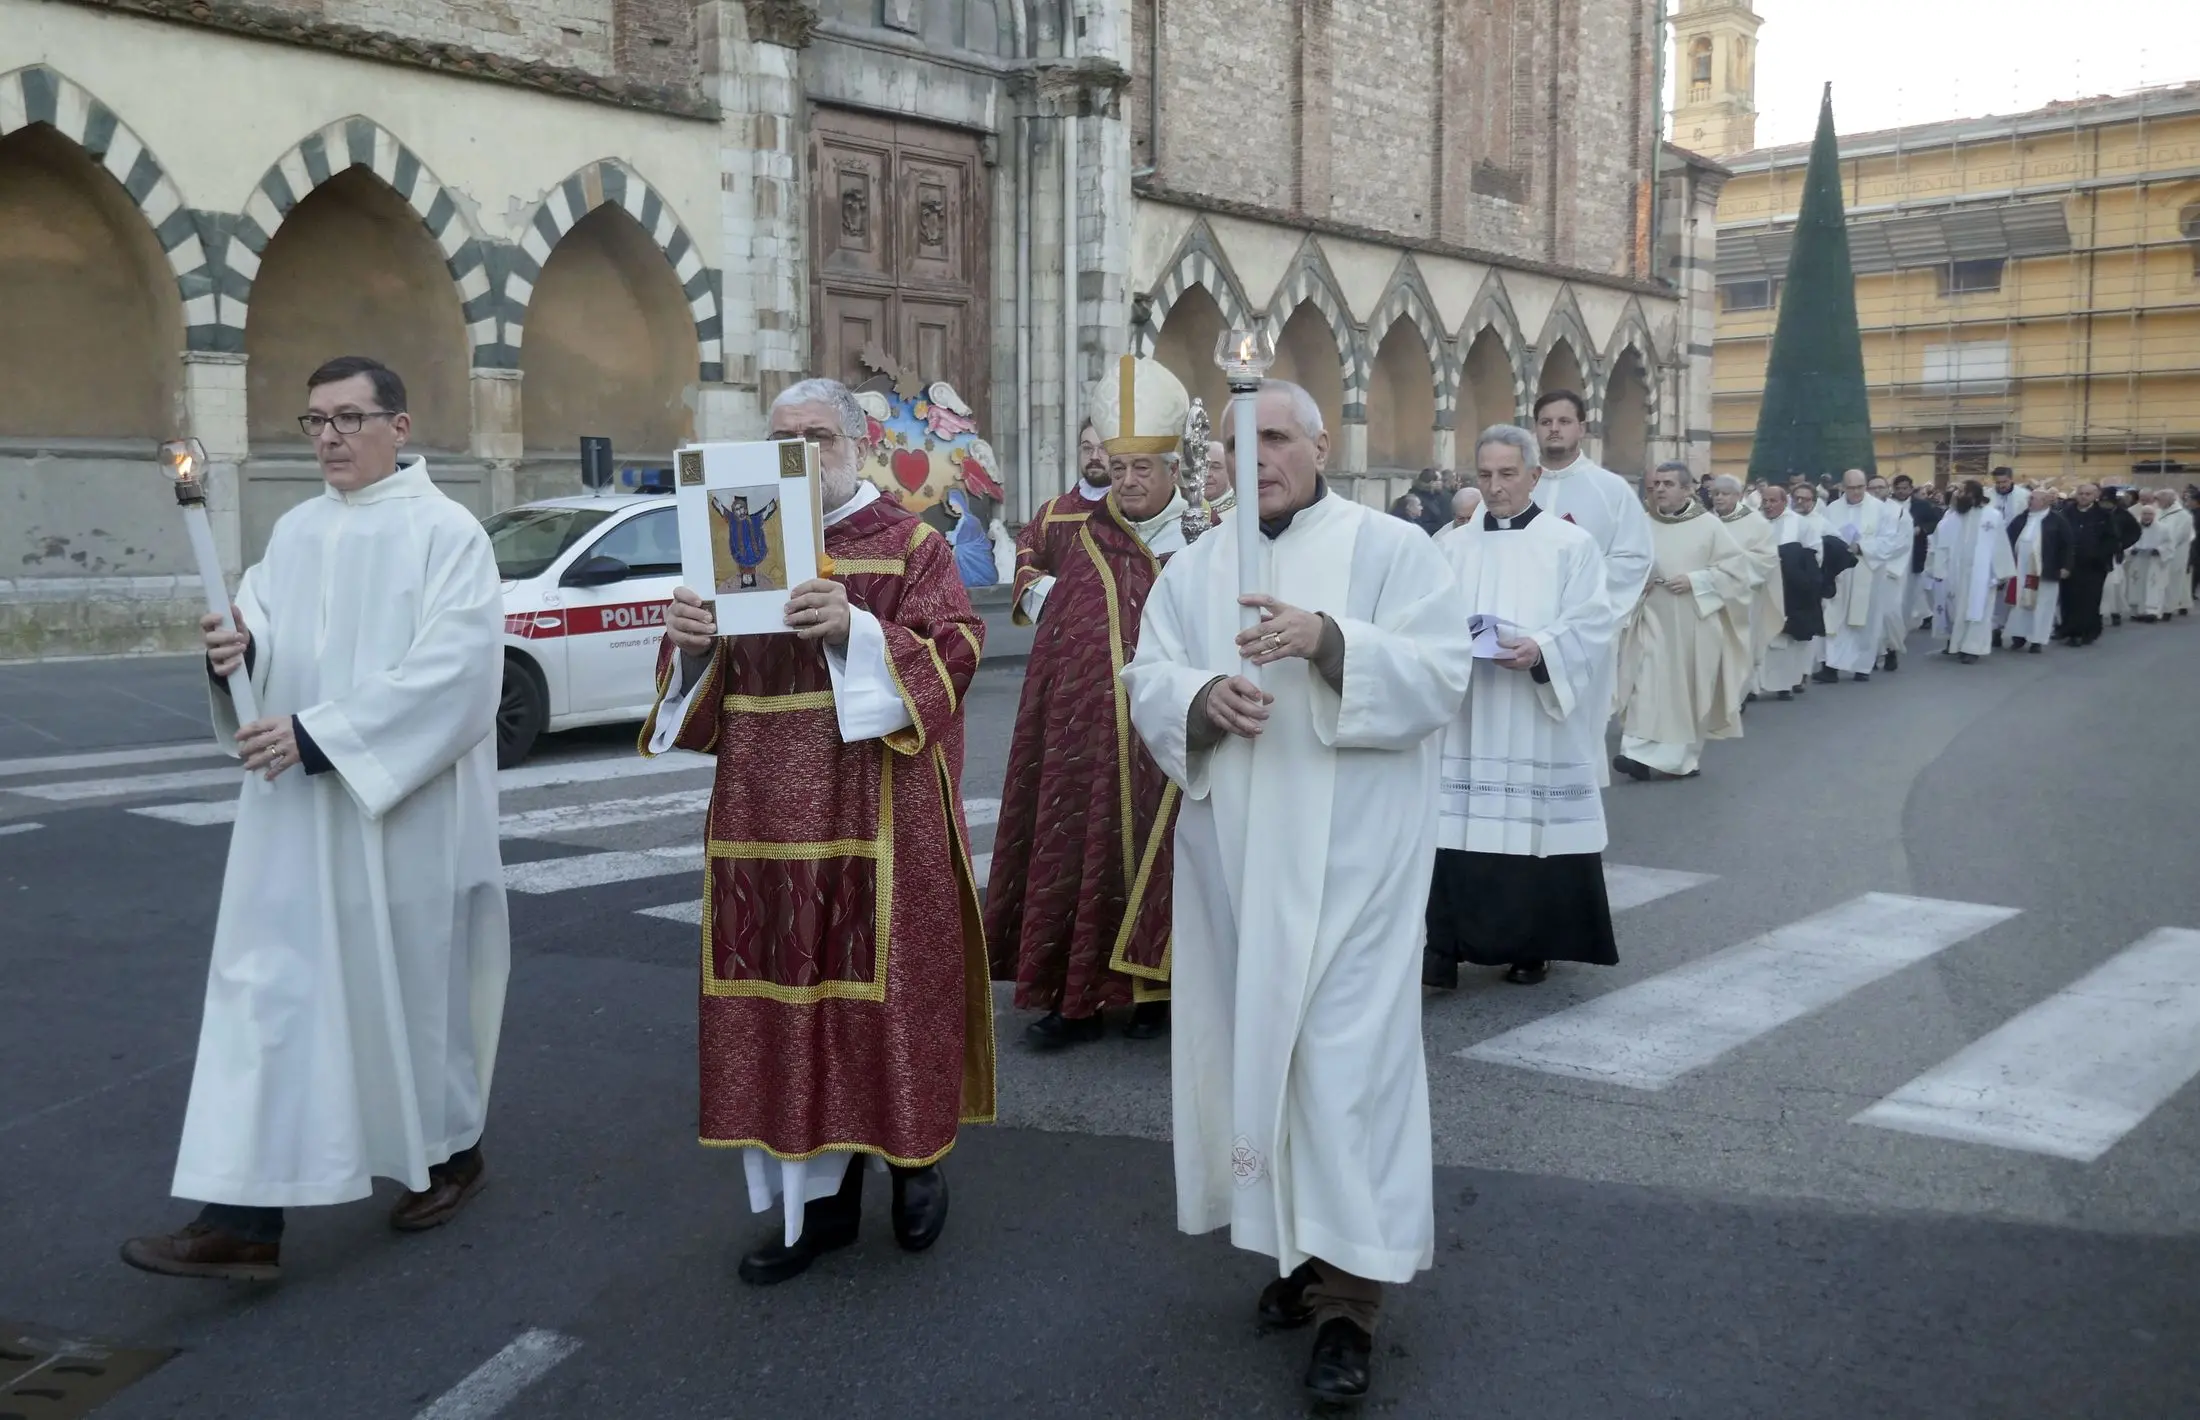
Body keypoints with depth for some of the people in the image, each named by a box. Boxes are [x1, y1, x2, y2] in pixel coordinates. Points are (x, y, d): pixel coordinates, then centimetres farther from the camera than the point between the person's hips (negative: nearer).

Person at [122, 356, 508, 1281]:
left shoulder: (446, 531, -8)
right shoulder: (296, 532, 12)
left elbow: (454, 669, -18)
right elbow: (267, 638, 12)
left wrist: (320, 736, -21)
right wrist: (236, 648, -13)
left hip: (404, 810, -5)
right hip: (294, 811, 6)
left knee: (418, 982, 9)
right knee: (267, 991, -1)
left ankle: (452, 1154, 31)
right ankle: (244, 1219, 0)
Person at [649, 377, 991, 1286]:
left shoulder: (910, 543, 1)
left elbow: (953, 652, -11)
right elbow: (707, 685, 13)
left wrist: (856, 630, -26)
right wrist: (691, 645, -9)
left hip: (878, 821, -4)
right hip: (768, 818, 4)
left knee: (885, 984, 3)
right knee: (783, 991, 6)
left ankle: (915, 1156, 25)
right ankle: (817, 1194, 18)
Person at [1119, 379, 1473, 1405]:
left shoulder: (1392, 548, 0)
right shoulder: (1194, 567, 12)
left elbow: (1441, 673, -10)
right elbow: (1146, 683, 4)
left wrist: (1327, 639, -24)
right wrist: (1204, 696, -19)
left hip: (1349, 853, -4)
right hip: (1236, 853, 5)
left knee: (1344, 1049, -7)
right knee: (1252, 1038, 9)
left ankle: (1349, 1291, 0)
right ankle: (1297, 1244, 26)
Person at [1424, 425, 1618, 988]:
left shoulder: (1572, 544, 2)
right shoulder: (1454, 548, 12)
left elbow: (1593, 627, -6)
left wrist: (1541, 649, -22)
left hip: (1540, 720, -2)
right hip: (1464, 717, 3)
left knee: (1536, 829, 1)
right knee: (1455, 828, -4)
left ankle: (1535, 947, 16)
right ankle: (1446, 945, 0)